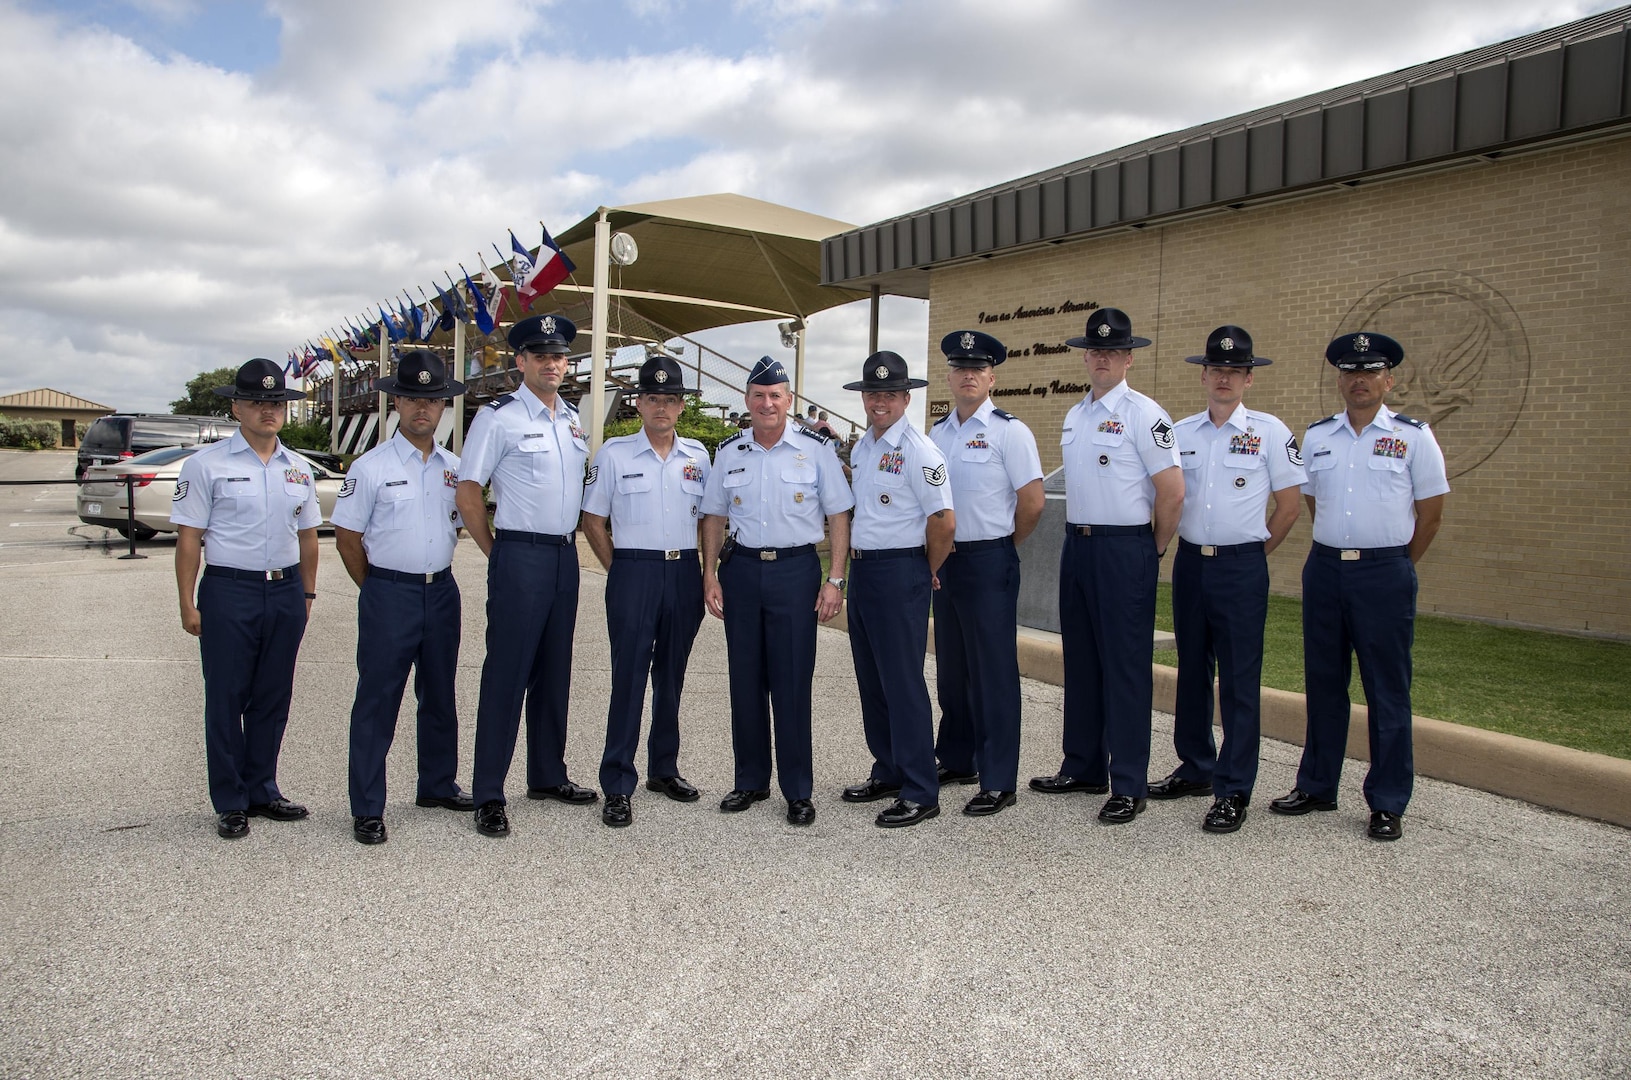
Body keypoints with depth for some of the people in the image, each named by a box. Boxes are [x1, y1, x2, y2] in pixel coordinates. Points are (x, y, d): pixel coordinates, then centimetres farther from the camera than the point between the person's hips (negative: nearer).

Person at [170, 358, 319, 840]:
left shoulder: (297, 467, 12)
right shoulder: (207, 463, -2)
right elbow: (189, 537, -4)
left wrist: (306, 593, 12)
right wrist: (188, 604, -8)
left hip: (286, 589, 4)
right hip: (229, 589, -4)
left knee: (273, 698, 11)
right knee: (226, 700, 3)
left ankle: (262, 790, 24)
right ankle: (230, 803, 14)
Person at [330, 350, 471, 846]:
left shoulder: (454, 468, 7)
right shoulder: (370, 467, -6)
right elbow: (347, 540, -2)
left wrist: (435, 576, 12)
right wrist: (379, 590, 3)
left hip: (442, 591, 5)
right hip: (389, 593, -5)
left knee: (440, 696, 15)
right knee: (377, 702, 0)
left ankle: (437, 785, 31)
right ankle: (367, 809, 9)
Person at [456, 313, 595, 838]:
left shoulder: (574, 420, 13)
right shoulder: (498, 417, -7)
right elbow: (467, 493, -7)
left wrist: (568, 545, 15)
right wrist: (497, 553, -2)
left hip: (565, 555, 6)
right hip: (519, 556, -6)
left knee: (554, 672, 13)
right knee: (506, 674, -4)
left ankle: (548, 775, 26)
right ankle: (488, 795, 3)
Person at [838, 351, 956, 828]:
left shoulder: (918, 450, -13)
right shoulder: (861, 447, 14)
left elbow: (944, 521, -17)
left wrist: (926, 572, -6)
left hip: (900, 573, -9)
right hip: (862, 570, 9)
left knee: (903, 682, -5)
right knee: (871, 680, 15)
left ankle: (920, 794, 3)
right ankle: (888, 773, 28)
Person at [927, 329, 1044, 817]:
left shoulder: (1008, 431, -8)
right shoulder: (937, 432, 11)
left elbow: (1032, 501, -10)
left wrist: (999, 546, -1)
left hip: (989, 561, -7)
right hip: (945, 559, 7)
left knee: (993, 672, -2)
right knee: (951, 667, 15)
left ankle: (998, 782, 5)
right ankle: (957, 761, 29)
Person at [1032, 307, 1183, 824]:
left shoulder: (1143, 414, -10)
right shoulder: (1074, 415, 14)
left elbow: (1172, 492, -13)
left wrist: (1154, 549, -5)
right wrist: (1077, 536, 17)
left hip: (1124, 550, -8)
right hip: (1076, 546, 8)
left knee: (1126, 666, -2)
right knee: (1080, 660, 14)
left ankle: (1128, 786, 5)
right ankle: (1083, 767, 26)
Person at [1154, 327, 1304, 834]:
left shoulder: (1270, 432, -2)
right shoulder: (1180, 432, 7)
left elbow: (1288, 507, 1)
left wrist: (1252, 554, 3)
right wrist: (1187, 545, 10)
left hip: (1242, 567, -4)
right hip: (1189, 562, 4)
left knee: (1239, 679, -1)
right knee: (1192, 671, 13)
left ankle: (1233, 790, 6)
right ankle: (1196, 768, 26)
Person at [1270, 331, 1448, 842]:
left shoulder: (1413, 436, -1)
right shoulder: (1316, 436, 9)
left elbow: (1431, 513, 3)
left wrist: (1394, 566, 6)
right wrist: (1336, 554, 14)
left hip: (1385, 573, -3)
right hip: (1324, 569, 4)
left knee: (1387, 690, 2)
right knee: (1323, 683, 11)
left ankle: (1388, 804, 11)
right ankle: (1316, 786, 23)